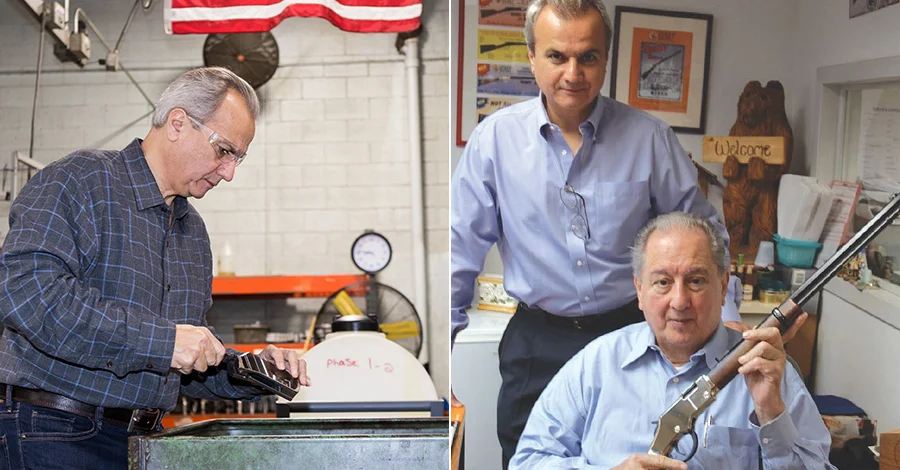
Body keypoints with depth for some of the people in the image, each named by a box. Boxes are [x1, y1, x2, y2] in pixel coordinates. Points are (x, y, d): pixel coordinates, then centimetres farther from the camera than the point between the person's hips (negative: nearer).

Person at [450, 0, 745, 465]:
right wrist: (443, 337, -1)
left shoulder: (649, 138, -4)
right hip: (536, 341, 0)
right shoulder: (495, 137, -4)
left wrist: (725, 313, -2)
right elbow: (461, 247, 0)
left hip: (631, 333, 0)